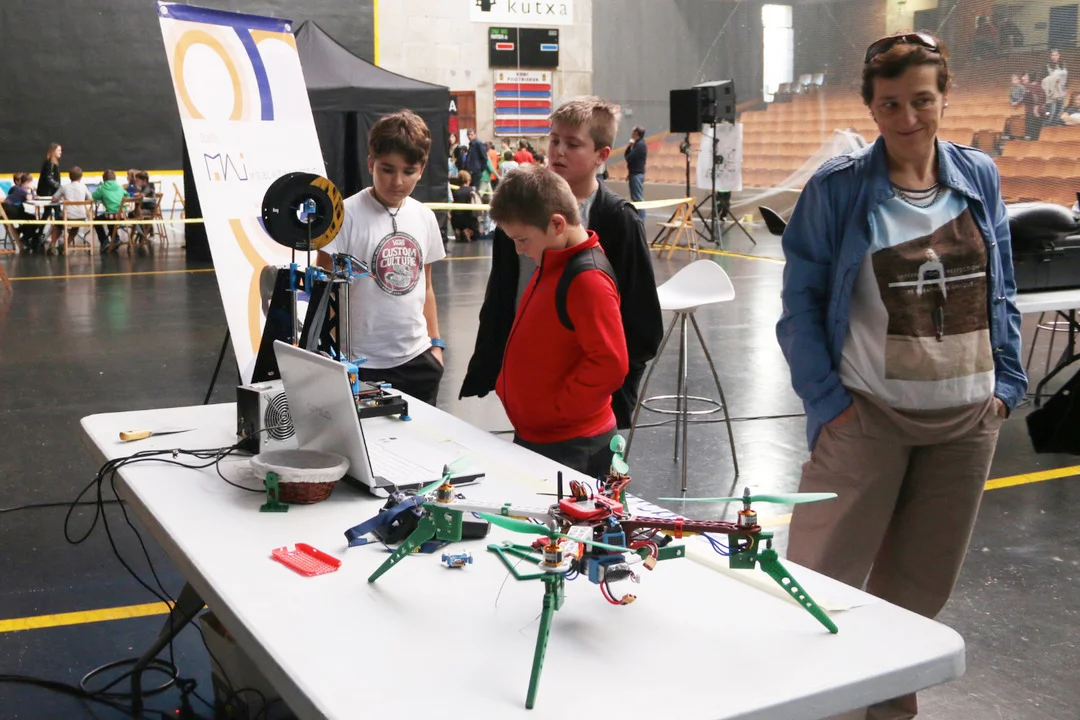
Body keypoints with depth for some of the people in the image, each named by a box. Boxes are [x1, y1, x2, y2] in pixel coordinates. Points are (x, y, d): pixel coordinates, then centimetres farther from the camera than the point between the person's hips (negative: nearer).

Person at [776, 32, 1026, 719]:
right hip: (868, 413, -4)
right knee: (824, 580, -1)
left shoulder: (979, 177, 4)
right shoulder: (837, 188, -8)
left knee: (922, 581, 17)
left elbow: (1001, 289, 11)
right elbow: (801, 300, -5)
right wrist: (826, 397, -12)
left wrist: (1007, 380, 4)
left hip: (969, 417, 4)